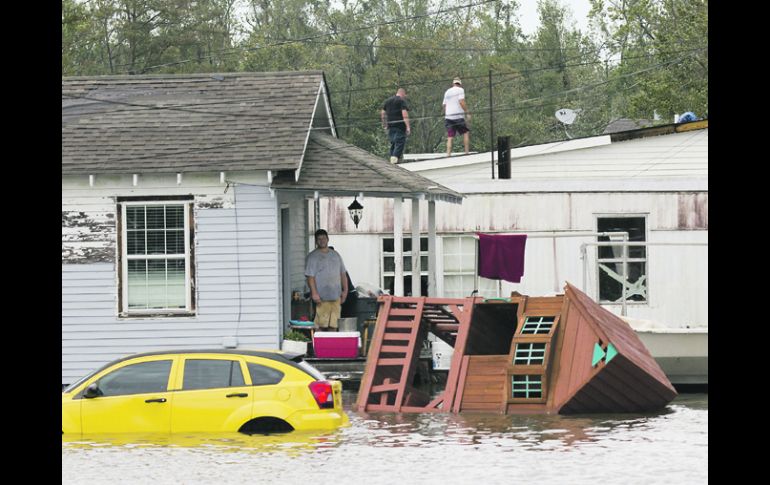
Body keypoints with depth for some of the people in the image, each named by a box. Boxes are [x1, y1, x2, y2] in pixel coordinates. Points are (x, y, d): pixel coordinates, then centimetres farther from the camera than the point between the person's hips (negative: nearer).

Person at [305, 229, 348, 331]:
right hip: (322, 297, -5)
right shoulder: (313, 256, -1)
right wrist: (314, 293, -17)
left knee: (334, 325, 4)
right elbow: (310, 276, -8)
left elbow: (343, 274, 21)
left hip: (336, 296, 5)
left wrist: (345, 290, 12)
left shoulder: (335, 255, 18)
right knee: (321, 324, -10)